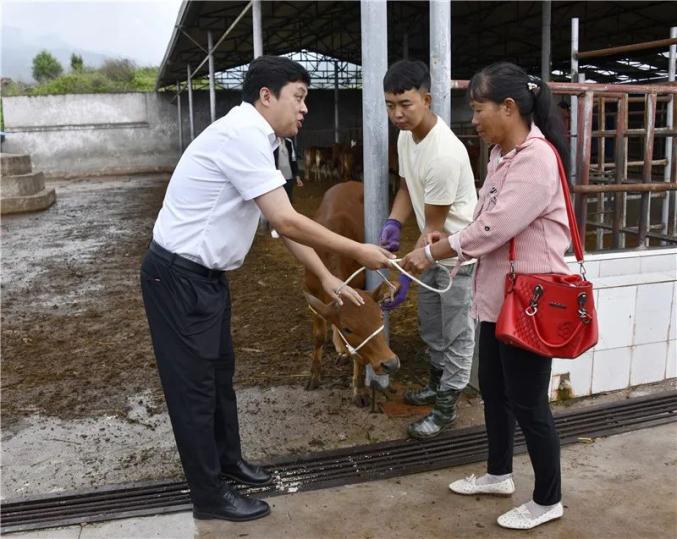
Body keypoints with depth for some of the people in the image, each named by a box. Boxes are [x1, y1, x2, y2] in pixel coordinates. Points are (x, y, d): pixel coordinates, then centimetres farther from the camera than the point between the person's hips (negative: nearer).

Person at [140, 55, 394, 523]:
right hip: (179, 277, -10)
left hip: (204, 275, 10)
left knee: (219, 372, 21)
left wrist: (327, 277, 10)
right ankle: (210, 496, 21)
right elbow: (288, 222, -25)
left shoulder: (253, 138, 10)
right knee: (194, 384, 4)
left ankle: (228, 460, 41)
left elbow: (283, 222, 12)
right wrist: (358, 251, -16)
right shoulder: (243, 134, -22)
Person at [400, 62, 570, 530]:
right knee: (493, 389, 21)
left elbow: (496, 227, -25)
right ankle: (498, 474, 41)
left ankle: (548, 501, 24)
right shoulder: (503, 155, 10)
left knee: (528, 402, 4)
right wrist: (450, 240, -3)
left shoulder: (536, 158, -21)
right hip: (500, 294, 10)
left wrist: (432, 253, -17)